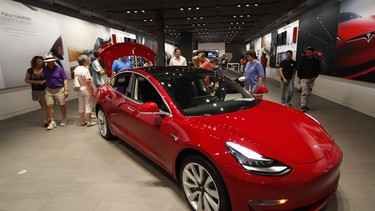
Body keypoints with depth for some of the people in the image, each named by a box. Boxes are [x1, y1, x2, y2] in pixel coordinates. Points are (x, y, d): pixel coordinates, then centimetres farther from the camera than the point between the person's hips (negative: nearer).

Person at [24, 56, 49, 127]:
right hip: (36, 91, 3)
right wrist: (36, 82, -12)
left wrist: (44, 81, -21)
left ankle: (45, 120, -7)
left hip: (45, 90, -3)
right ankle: (47, 118, 25)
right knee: (42, 105, 13)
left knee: (45, 105, -7)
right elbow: (26, 80, 1)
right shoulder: (30, 71, 0)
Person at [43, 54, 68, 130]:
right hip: (49, 90, 3)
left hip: (59, 89, -3)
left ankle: (63, 120, 24)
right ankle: (52, 122, 7)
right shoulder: (44, 70, 3)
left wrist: (66, 90, -10)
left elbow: (65, 79, -5)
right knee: (49, 105, -2)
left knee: (62, 105, 5)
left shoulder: (59, 69, -5)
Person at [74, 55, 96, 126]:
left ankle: (82, 121, 23)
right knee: (88, 106, 1)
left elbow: (76, 79, 9)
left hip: (80, 90, 8)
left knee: (81, 106, 13)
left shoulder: (76, 69, 4)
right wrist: (92, 90, -15)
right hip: (86, 90, -7)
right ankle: (89, 122, 7)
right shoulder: (85, 70, -19)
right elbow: (88, 81, -20)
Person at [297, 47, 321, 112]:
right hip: (303, 78, -3)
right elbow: (298, 68, 2)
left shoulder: (316, 61, 3)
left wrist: (314, 77, -4)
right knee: (304, 92, -13)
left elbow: (318, 70, 9)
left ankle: (305, 105, 21)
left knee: (307, 93, 10)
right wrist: (299, 78, -2)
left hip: (311, 79, 3)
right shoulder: (303, 59, -1)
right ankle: (303, 106, -12)